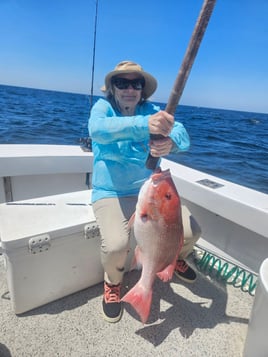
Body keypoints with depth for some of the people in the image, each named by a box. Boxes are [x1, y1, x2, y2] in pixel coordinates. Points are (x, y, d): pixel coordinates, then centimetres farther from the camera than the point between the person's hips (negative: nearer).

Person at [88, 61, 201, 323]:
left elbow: (182, 134, -17)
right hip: (111, 194, -3)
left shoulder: (151, 110, 0)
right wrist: (144, 124, -47)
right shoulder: (103, 106, -6)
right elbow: (97, 128, -31)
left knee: (191, 232, -7)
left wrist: (170, 142, -43)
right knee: (116, 245, -28)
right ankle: (113, 283, 11)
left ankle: (176, 258, 32)